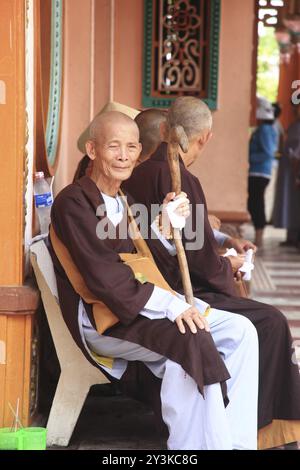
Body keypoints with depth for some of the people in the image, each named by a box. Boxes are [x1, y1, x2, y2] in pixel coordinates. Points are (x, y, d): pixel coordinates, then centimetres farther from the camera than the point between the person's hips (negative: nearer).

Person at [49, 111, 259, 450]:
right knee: (192, 339, -32)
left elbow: (149, 262, 15)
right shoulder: (73, 202, -7)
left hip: (147, 306, 9)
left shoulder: (125, 202, 21)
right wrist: (168, 304, -26)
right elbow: (102, 272, -19)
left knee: (240, 331, -5)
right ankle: (196, 446, -26)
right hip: (103, 320, -9)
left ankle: (234, 441, -9)